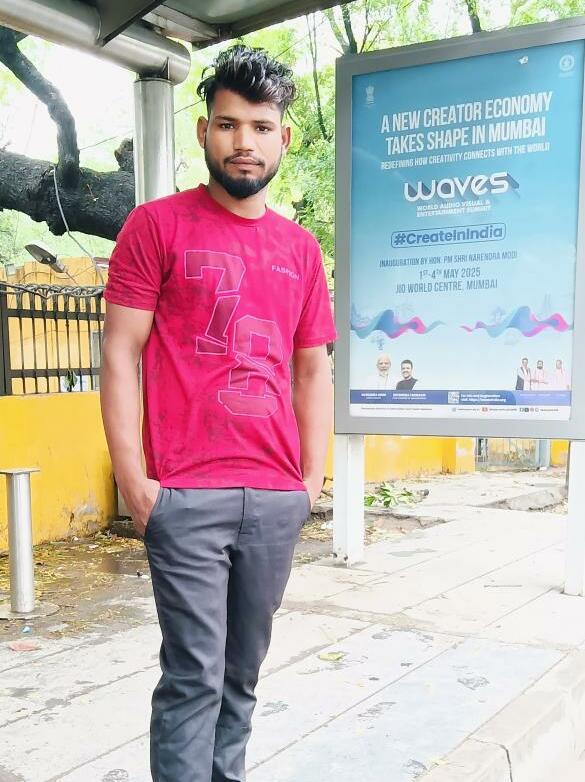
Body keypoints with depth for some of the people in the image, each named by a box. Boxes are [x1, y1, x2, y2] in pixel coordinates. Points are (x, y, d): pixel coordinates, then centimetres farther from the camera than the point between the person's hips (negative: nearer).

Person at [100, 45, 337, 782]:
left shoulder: (301, 249, 13)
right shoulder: (156, 226, 0)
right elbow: (120, 355, -3)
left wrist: (312, 477, 8)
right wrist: (133, 480, -9)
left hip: (277, 498, 4)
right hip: (187, 496, -4)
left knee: (243, 671, 14)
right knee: (194, 675, -1)